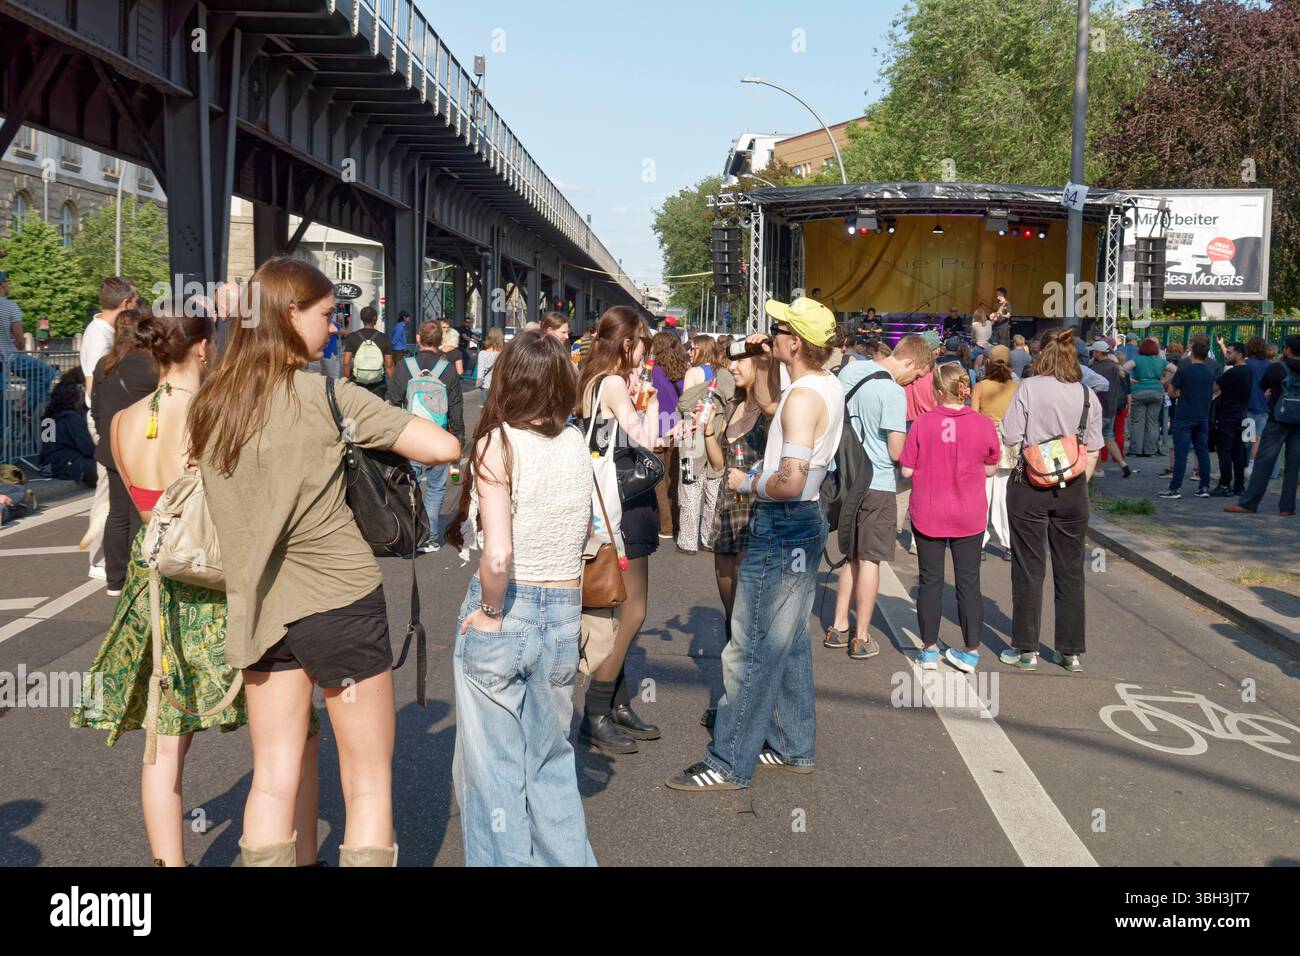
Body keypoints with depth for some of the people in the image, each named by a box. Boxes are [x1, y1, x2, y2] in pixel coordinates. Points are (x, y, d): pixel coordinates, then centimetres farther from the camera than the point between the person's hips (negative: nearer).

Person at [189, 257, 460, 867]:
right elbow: (445, 447, -17)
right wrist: (391, 441, 4)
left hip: (259, 607, 5)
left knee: (272, 778, 12)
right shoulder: (327, 396, -12)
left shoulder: (210, 404, 4)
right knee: (369, 783, 7)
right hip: (342, 600, -5)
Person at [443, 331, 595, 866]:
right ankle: (567, 858, 30)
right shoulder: (577, 444, 1)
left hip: (503, 611, -5)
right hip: (565, 614, 5)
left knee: (494, 767, 12)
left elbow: (498, 552, -24)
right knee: (551, 761, 22)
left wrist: (491, 611, -9)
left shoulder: (498, 443, -13)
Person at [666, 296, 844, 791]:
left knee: (751, 648, -4)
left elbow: (790, 483, -29)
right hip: (807, 521, 10)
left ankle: (729, 764, 3)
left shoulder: (802, 398, -21)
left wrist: (747, 483, -12)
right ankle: (795, 746, 29)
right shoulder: (829, 385, 8)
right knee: (788, 642, 18)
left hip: (782, 527, -10)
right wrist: (773, 359, 20)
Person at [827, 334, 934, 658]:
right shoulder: (894, 392, -18)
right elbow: (896, 452, -17)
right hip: (878, 484, -7)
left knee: (850, 555, 17)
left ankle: (839, 628, 21)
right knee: (869, 559, 2)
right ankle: (861, 638, 8)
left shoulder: (850, 370, 5)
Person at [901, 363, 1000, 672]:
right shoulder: (984, 424, -9)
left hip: (928, 515, 0)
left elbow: (907, 471, -7)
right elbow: (990, 470, 2)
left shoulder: (923, 423, -12)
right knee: (968, 582, 10)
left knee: (930, 581, 10)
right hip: (969, 517, 1)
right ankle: (971, 651, 15)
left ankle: (929, 650, 15)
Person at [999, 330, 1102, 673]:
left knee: (1029, 568, 5)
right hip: (1072, 489, 3)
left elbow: (1010, 436, -8)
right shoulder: (1088, 395, 3)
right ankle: (1071, 651, 18)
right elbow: (1093, 451, 5)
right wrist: (1080, 483, 15)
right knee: (1070, 570, 11)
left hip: (1030, 486, -3)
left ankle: (1026, 650, 11)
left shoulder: (1030, 387, -6)